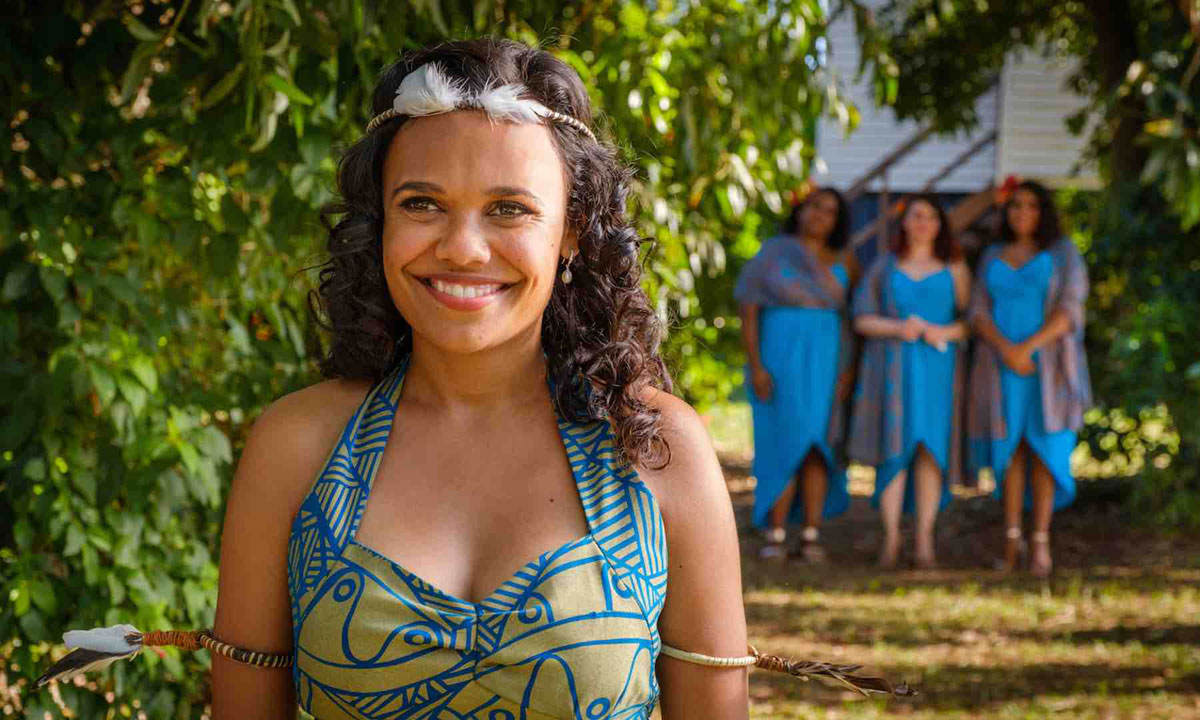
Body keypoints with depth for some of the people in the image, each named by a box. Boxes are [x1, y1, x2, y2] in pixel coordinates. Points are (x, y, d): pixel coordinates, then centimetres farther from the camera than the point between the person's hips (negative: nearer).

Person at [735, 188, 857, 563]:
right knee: (784, 444, -6)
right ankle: (776, 536, -2)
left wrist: (848, 370, -2)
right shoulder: (771, 254, 1)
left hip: (826, 360, 2)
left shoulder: (843, 262, 8)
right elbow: (748, 312, -2)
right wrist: (755, 366, -11)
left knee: (816, 445, -2)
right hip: (779, 358, -2)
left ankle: (811, 537, 0)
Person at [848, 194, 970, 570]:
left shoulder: (953, 268, 11)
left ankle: (925, 539, -5)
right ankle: (891, 537, -4)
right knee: (894, 445, -6)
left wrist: (945, 332, -13)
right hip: (891, 368, 0)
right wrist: (898, 328, -12)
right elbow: (862, 319, 6)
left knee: (931, 447, -6)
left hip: (937, 367, 0)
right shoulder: (883, 267, 12)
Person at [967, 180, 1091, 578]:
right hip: (1002, 364, 2)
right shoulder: (992, 257, 12)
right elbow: (978, 313, 3)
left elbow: (1070, 310, -7)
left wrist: (1028, 347, -19)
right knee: (1010, 446, 0)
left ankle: (1041, 541, -8)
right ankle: (1012, 540, 2)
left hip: (1046, 363, -2)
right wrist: (1006, 349, -16)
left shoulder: (1063, 254, 3)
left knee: (1043, 446, -7)